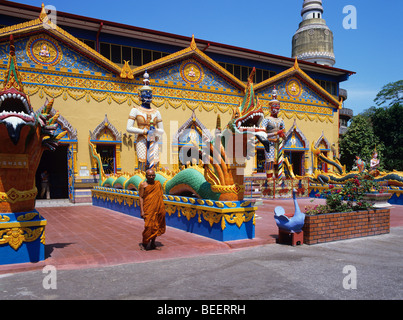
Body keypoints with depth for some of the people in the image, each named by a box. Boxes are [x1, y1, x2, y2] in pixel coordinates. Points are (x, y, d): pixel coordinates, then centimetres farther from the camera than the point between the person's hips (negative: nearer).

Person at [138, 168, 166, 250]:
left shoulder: (158, 183, 9)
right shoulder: (143, 185, -2)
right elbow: (141, 198, -5)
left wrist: (163, 208, 12)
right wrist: (142, 211, -12)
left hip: (158, 209, 4)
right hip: (148, 208, -4)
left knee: (156, 226, 8)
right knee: (148, 226, -9)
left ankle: (153, 242, 24)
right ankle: (144, 243, 8)